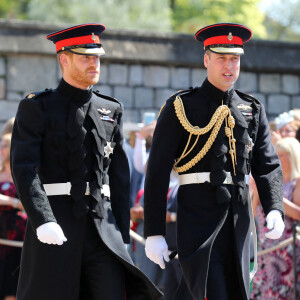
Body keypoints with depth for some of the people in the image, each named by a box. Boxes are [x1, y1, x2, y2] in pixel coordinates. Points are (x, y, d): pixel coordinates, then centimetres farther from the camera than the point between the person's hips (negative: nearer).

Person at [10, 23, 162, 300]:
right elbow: (23, 168, -10)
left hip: (103, 224, 4)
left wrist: (122, 234, 10)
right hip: (54, 224, -4)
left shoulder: (111, 111, 15)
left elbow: (119, 176, 16)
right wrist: (43, 221, -24)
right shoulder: (36, 108, 1)